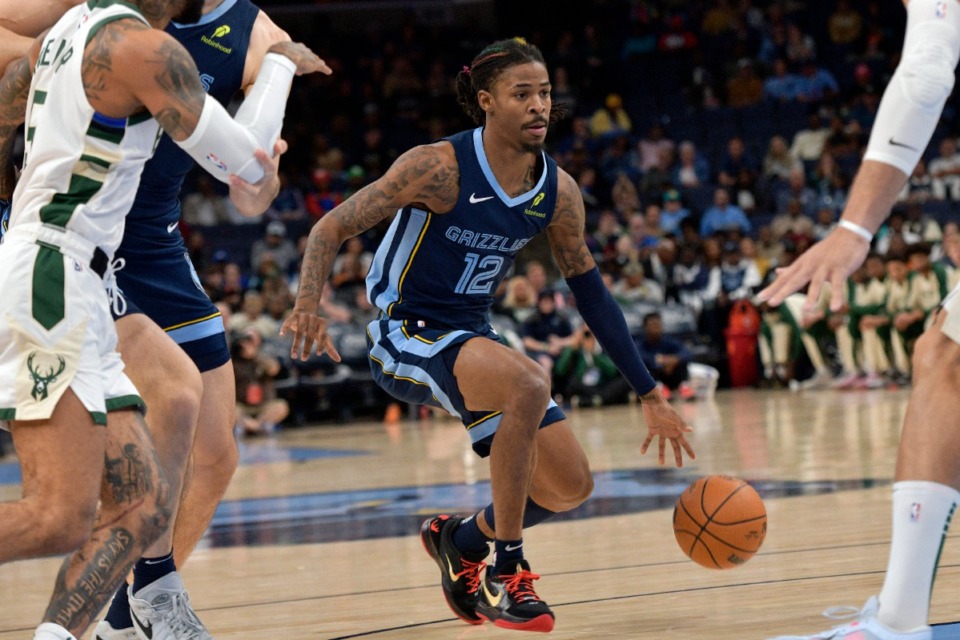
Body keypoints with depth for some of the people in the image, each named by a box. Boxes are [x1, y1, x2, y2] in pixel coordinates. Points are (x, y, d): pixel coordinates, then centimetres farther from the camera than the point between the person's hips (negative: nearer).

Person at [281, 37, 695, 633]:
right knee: (529, 384, -34)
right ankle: (505, 571, -20)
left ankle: (463, 539, 30)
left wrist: (650, 395, 9)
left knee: (572, 484, 2)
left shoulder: (558, 192, -2)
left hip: (471, 337, 7)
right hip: (406, 336, -7)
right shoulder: (440, 168, -20)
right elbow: (332, 228, -16)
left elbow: (593, 294, 9)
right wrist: (309, 305, -35)